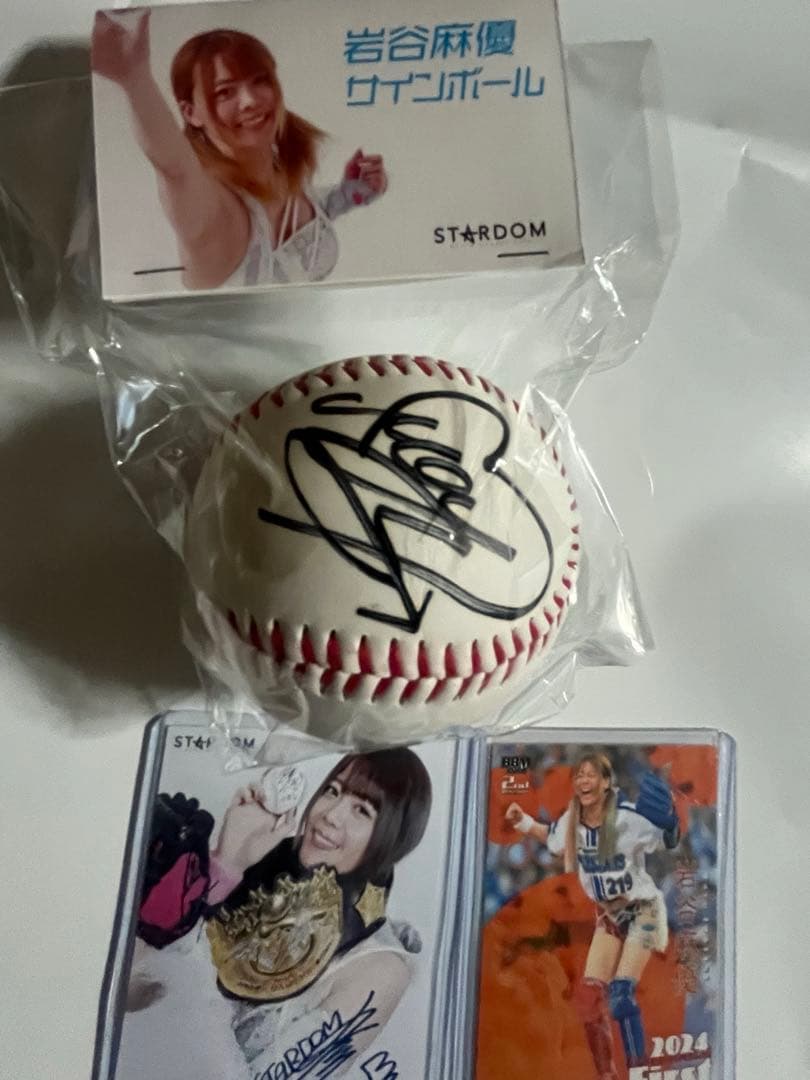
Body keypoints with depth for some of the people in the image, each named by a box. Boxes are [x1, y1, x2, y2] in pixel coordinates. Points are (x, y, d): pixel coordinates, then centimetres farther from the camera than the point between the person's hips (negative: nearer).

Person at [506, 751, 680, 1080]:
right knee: (588, 995, 1)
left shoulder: (628, 817, -27)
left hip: (643, 910, -5)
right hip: (609, 914, 5)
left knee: (620, 995, -16)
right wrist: (521, 821, -3)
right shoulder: (571, 822, -11)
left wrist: (669, 820, -37)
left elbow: (669, 841, -16)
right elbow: (553, 838, 11)